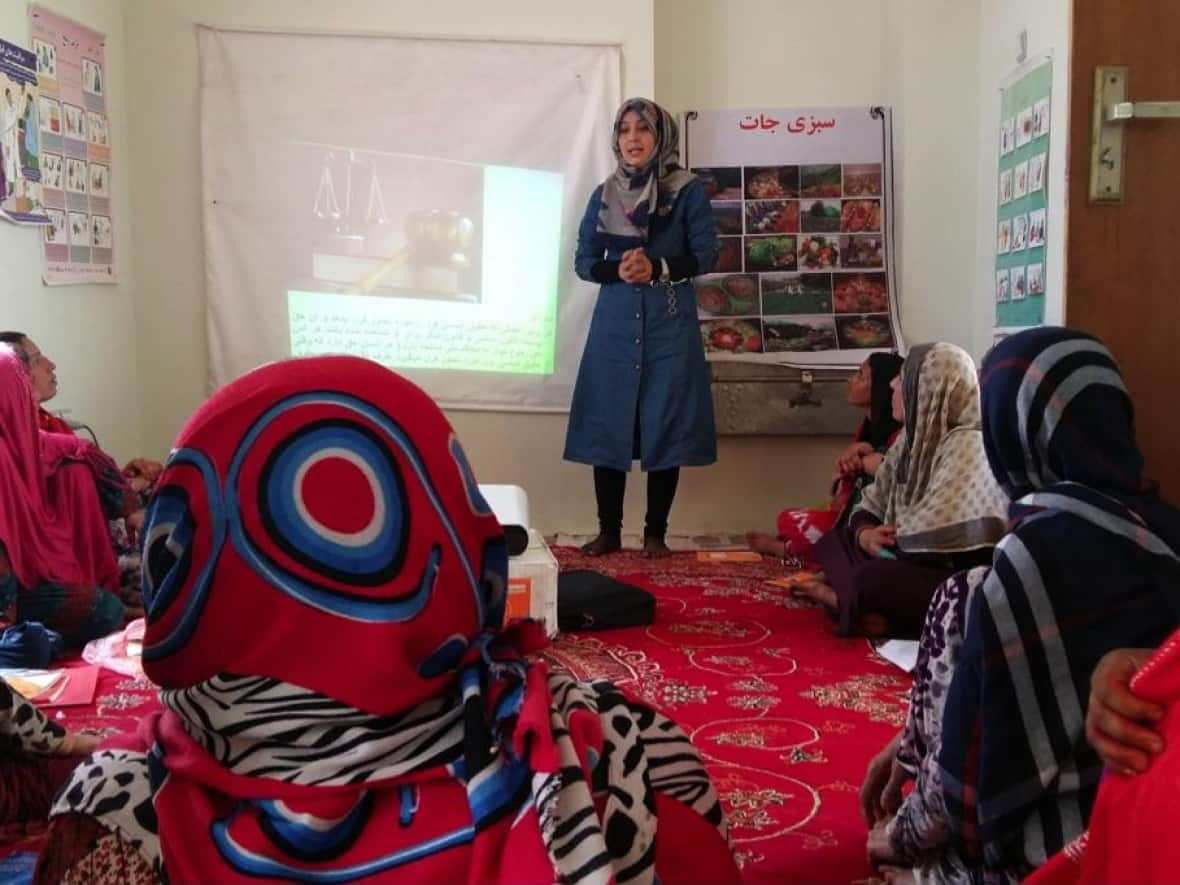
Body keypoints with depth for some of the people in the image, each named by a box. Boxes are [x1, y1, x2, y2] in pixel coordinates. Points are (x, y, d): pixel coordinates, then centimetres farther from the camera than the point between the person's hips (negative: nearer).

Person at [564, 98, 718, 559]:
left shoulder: (687, 191, 1)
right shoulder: (603, 195, 10)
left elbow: (706, 255, -2)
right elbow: (583, 261, 9)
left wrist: (659, 269, -17)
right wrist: (618, 270, -11)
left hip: (669, 323, -2)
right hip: (615, 322, 3)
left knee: (665, 424, -2)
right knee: (607, 423, 1)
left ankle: (655, 533, 8)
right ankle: (609, 531, 11)